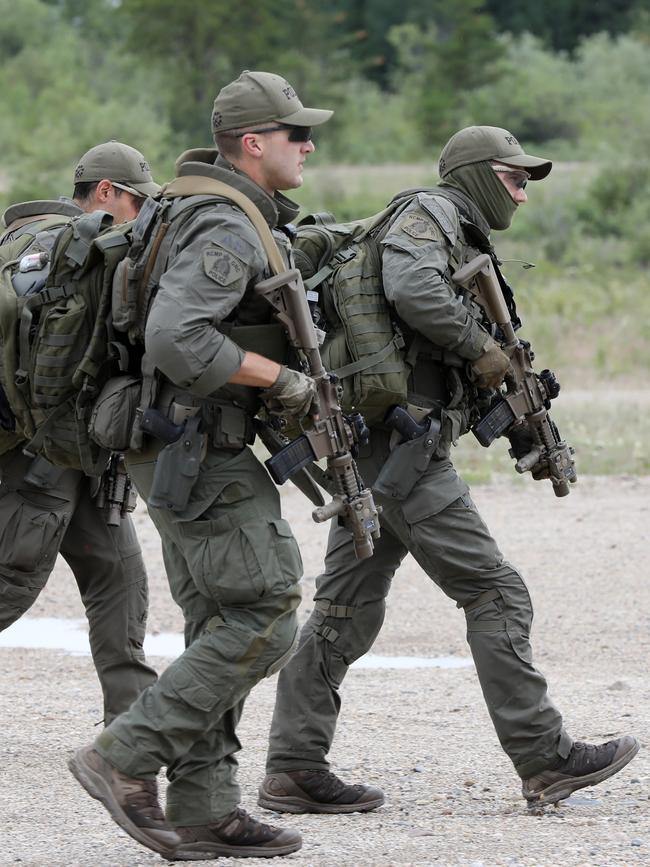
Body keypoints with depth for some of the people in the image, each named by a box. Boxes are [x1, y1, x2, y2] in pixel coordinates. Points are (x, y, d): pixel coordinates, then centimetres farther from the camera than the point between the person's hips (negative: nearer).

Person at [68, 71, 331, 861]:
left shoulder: (239, 222, 15)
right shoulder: (226, 231, -18)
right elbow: (174, 339, -31)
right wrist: (280, 378, -20)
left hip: (189, 451, 10)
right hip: (197, 450, -10)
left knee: (222, 631, 10)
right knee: (263, 624, -9)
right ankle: (126, 761, -8)